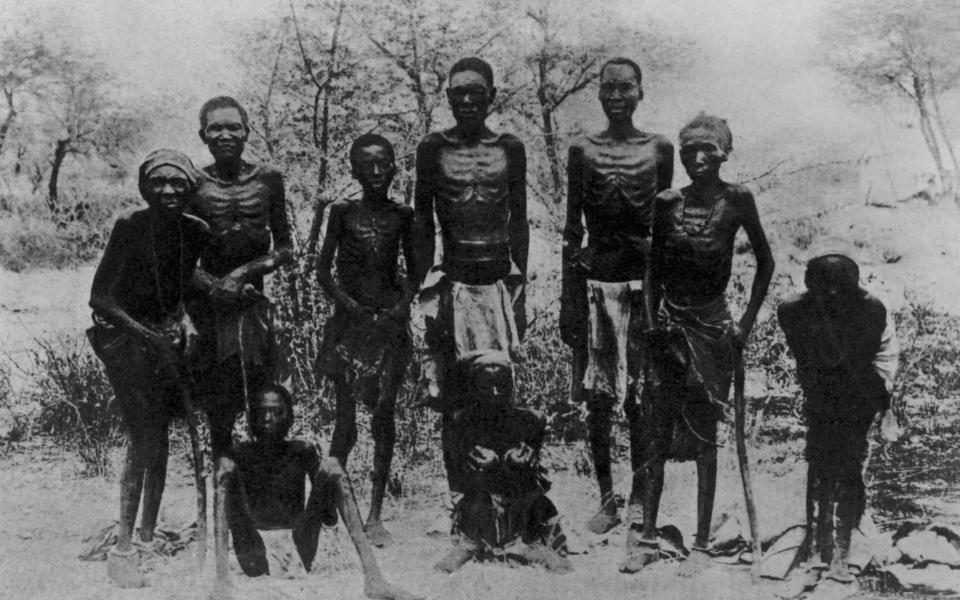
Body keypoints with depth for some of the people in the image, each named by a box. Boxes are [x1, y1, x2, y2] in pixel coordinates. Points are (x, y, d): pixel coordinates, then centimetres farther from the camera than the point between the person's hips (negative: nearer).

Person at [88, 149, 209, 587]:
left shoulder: (196, 232, -1)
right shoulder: (129, 226, -14)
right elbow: (99, 297, -13)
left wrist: (187, 321, -4)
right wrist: (145, 334, -18)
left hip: (168, 335, 5)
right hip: (125, 335, -5)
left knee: (159, 440, 7)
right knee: (142, 440, -12)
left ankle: (148, 535, 19)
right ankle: (123, 547, -8)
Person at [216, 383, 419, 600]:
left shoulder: (302, 452, 4)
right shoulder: (239, 455, 0)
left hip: (299, 548, 1)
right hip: (255, 548, -1)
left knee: (330, 466, -17)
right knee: (229, 471, -19)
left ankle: (372, 577, -33)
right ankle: (257, 577, -33)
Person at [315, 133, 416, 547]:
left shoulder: (402, 216, 7)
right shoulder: (343, 212, 2)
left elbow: (413, 272, 14)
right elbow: (323, 270, 4)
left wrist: (403, 305, -3)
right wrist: (349, 304, -8)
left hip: (390, 322, 1)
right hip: (350, 321, -1)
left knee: (384, 414, -1)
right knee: (345, 414, -1)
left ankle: (375, 515, 5)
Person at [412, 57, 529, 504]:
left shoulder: (510, 149, 7)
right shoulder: (433, 148, 3)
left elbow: (519, 221, 9)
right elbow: (422, 222, 6)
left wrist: (519, 290, 5)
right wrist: (426, 292, 0)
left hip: (500, 283, 1)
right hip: (454, 283, -1)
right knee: (454, 397, 1)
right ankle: (458, 495, 9)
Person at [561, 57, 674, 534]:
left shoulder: (659, 150, 6)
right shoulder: (583, 151, 5)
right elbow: (572, 230, 6)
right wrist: (568, 300, 2)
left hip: (643, 281, 0)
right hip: (595, 282, 1)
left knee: (640, 400, 2)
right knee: (598, 400, 3)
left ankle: (640, 498, 14)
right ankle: (606, 499, 14)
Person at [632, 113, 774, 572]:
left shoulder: (735, 200, -5)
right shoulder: (666, 203, 2)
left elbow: (765, 262, 3)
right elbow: (653, 272, 9)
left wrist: (747, 322, 1)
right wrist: (650, 321, 1)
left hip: (711, 327, -2)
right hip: (668, 327, 3)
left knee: (704, 437, 3)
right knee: (654, 435, 2)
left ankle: (701, 543, 12)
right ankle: (648, 538, 11)